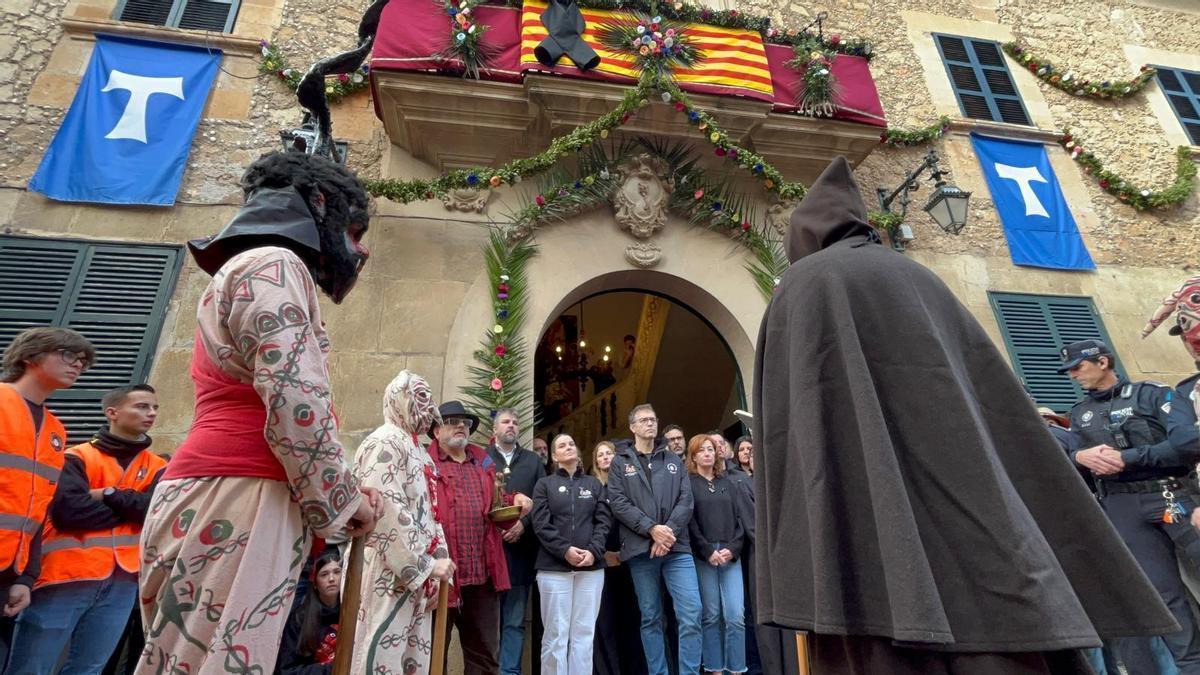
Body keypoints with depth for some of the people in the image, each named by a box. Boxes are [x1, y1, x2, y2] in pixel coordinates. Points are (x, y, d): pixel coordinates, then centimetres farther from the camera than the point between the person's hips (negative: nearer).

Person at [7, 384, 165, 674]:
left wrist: (110, 495, -9)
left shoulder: (157, 467, 10)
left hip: (121, 583, 3)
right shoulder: (78, 457, 1)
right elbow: (67, 510, -13)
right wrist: (130, 508, -5)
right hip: (67, 577, -3)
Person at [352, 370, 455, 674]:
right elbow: (388, 512, -19)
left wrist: (436, 566, 10)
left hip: (414, 573, 9)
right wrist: (426, 565, -15)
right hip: (389, 573, -9)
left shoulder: (415, 449, 18)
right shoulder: (385, 442, -11)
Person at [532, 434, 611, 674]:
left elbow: (604, 520, 5)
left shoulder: (594, 484, 13)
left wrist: (593, 551, -10)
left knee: (584, 632, 5)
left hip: (591, 566, 2)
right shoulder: (544, 484, 6)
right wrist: (565, 550, -15)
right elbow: (541, 524, -3)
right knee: (556, 633, 1)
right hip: (554, 566, -2)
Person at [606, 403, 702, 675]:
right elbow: (618, 503, -5)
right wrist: (652, 529, -15)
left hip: (677, 548, 2)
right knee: (651, 618, 8)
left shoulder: (674, 461, 14)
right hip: (641, 550, -1)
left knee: (691, 614, -6)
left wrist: (669, 532, -12)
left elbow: (686, 501, 4)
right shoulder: (620, 463, 7)